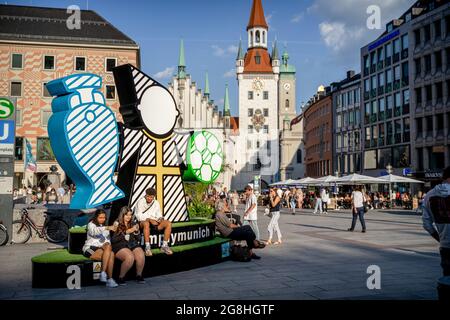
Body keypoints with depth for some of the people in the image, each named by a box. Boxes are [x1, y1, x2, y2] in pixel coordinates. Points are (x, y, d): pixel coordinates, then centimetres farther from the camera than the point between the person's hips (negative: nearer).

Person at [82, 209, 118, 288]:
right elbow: (94, 231, -22)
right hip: (90, 248, -5)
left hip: (102, 249, 5)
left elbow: (107, 239, 22)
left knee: (111, 254, -29)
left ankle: (110, 279, -35)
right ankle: (103, 273, -34)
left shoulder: (104, 226, 24)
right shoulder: (91, 224, 2)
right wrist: (107, 228, -37)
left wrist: (107, 244, -3)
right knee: (108, 248, -32)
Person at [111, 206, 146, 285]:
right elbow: (113, 240, -10)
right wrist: (126, 232, -16)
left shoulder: (133, 223, 14)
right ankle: (121, 278, -12)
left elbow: (138, 239, 15)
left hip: (133, 244, 4)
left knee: (141, 256, -26)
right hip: (120, 246, -4)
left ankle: (139, 275, -3)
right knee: (130, 257, -33)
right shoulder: (117, 224, 1)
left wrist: (137, 231, -6)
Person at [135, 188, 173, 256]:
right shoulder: (140, 202, -4)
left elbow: (158, 214, 12)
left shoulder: (156, 203, 12)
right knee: (146, 223, -42)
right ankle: (147, 247, -39)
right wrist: (149, 219, -26)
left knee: (168, 223, -18)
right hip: (143, 222, -5)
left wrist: (160, 218, -13)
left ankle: (164, 246, -15)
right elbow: (139, 216, -12)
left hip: (154, 222, 5)